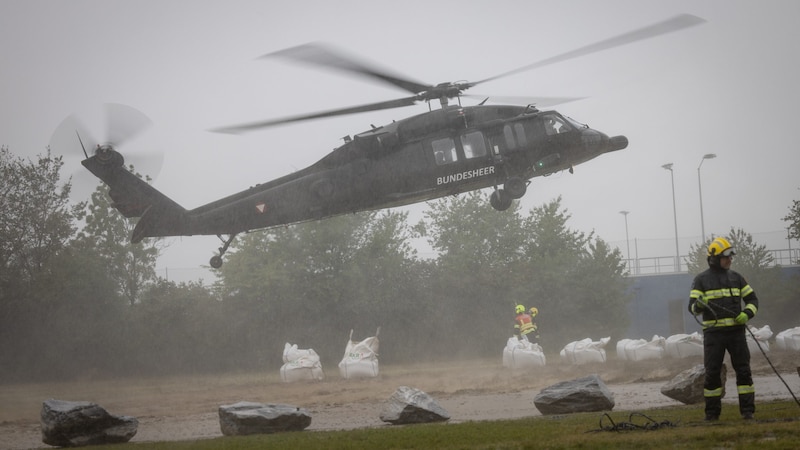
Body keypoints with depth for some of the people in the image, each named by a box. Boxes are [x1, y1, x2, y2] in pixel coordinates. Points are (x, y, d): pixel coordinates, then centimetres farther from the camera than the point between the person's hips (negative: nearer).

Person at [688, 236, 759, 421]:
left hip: (736, 331, 2)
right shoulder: (701, 280, 3)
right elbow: (692, 307, -3)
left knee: (743, 371, -1)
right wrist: (698, 305, -27)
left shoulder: (736, 278, 11)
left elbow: (752, 299, 14)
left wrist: (747, 313, -7)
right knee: (712, 373, 0)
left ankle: (747, 410, 2)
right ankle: (712, 412, 7)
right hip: (714, 333, -2)